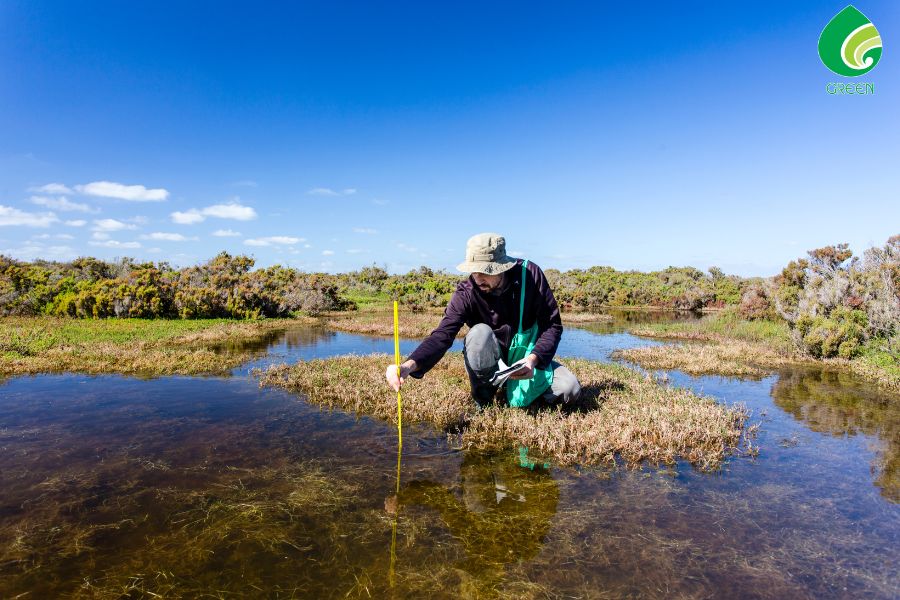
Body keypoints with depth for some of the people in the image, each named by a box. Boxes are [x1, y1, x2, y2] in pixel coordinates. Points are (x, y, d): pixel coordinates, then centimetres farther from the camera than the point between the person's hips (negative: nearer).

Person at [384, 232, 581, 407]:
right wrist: (410, 365, -50)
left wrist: (533, 359, -32)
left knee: (570, 390, -21)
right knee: (479, 333, -35)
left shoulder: (530, 274, -18)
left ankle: (516, 388, 8)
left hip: (527, 358, 2)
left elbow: (553, 325, -15)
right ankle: (483, 398, -12)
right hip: (491, 363, -2)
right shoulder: (466, 293, -21)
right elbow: (443, 334, -32)